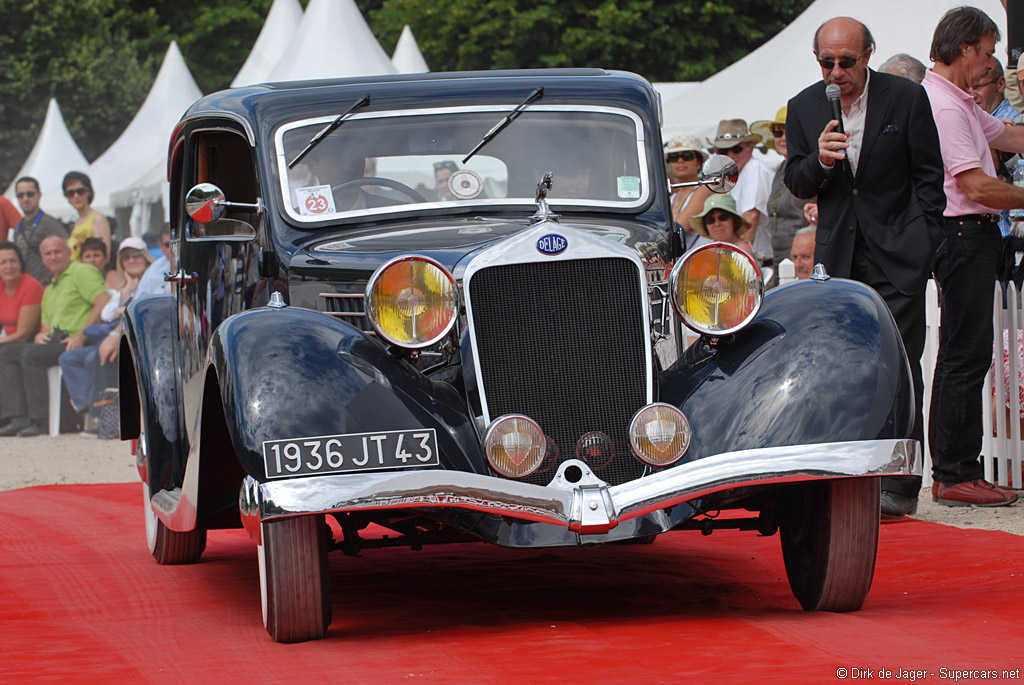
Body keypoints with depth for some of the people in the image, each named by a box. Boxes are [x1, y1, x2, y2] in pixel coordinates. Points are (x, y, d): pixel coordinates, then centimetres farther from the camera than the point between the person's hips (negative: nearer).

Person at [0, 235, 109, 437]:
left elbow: (104, 303, -15)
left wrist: (81, 336, -20)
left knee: (31, 354, -29)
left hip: (74, 342, -9)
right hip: (55, 342, 9)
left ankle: (38, 420, -25)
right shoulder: (49, 290, 29)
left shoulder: (82, 272, 0)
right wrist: (40, 335, 1)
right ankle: (17, 418, -18)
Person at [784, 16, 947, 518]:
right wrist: (819, 161, -13)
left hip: (897, 256, -4)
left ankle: (899, 488, -5)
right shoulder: (804, 107, 6)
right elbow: (796, 184, 9)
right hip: (838, 257, 4)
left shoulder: (906, 98, -4)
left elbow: (928, 177, 1)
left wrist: (924, 247, -5)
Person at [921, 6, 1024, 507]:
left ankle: (959, 470, 16)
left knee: (966, 355, 12)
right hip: (964, 235, -11)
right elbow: (978, 186, -20)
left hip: (973, 236, 11)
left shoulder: (959, 103, 18)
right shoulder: (943, 106, -16)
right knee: (965, 355, -9)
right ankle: (952, 476, -7)